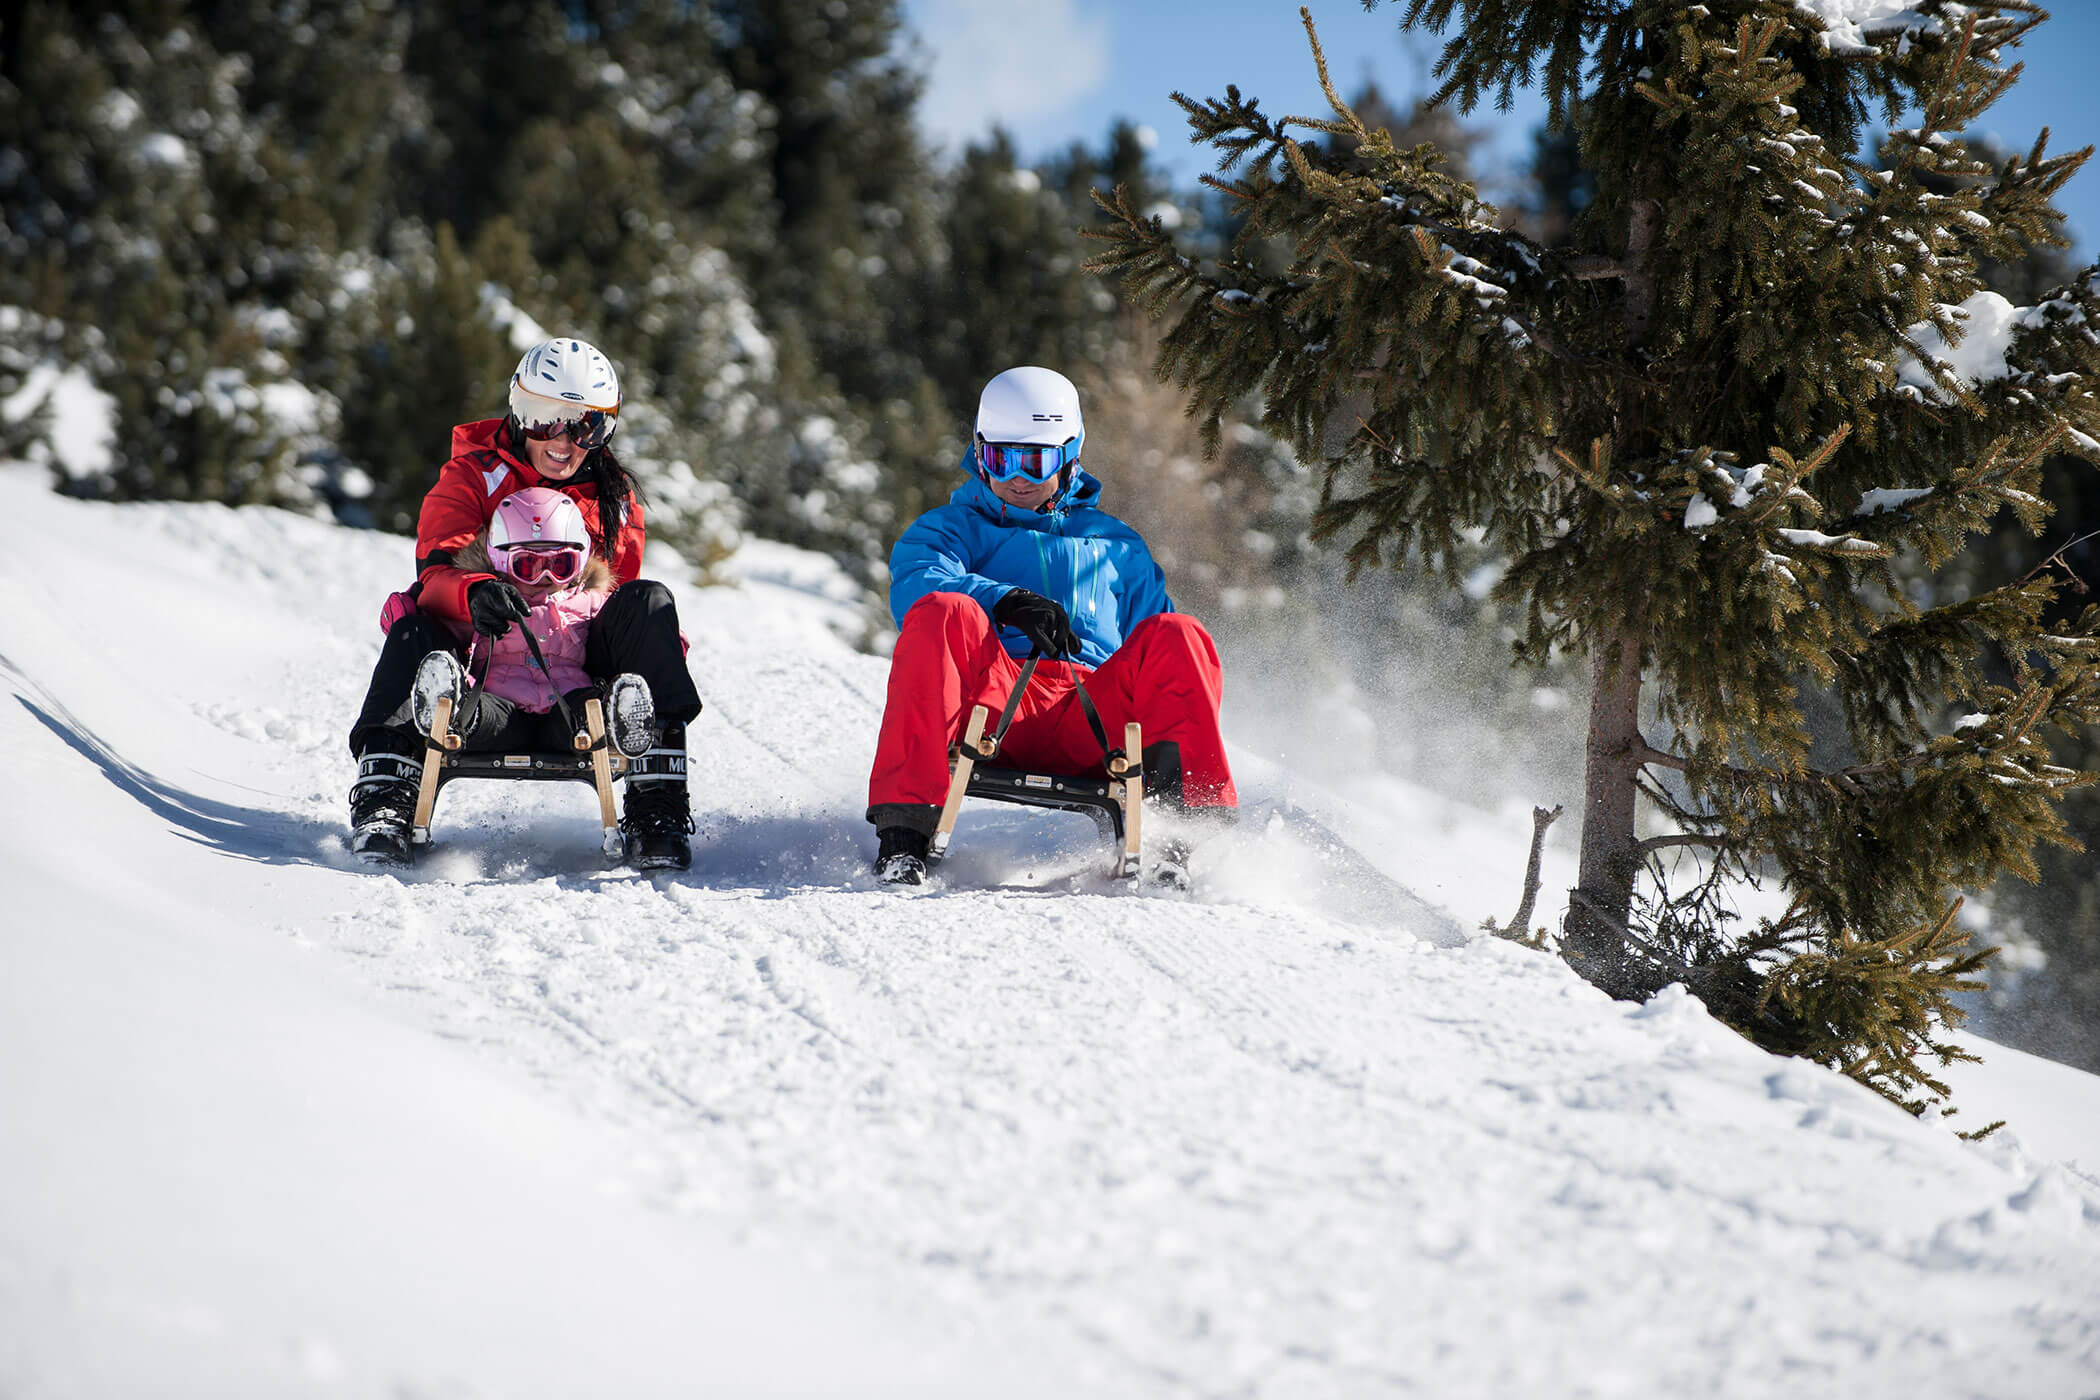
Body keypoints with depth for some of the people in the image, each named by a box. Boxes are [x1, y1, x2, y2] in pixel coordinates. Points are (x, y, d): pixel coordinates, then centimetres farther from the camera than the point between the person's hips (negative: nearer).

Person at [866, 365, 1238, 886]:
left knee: (1177, 636, -24)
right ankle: (904, 830, -37)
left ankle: (1192, 827, -35)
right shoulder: (951, 528, 23)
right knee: (944, 614, -31)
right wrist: (1006, 601, -21)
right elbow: (915, 583, -1)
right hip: (994, 706, -2)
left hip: (1092, 718, 2)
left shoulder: (1118, 547, 32)